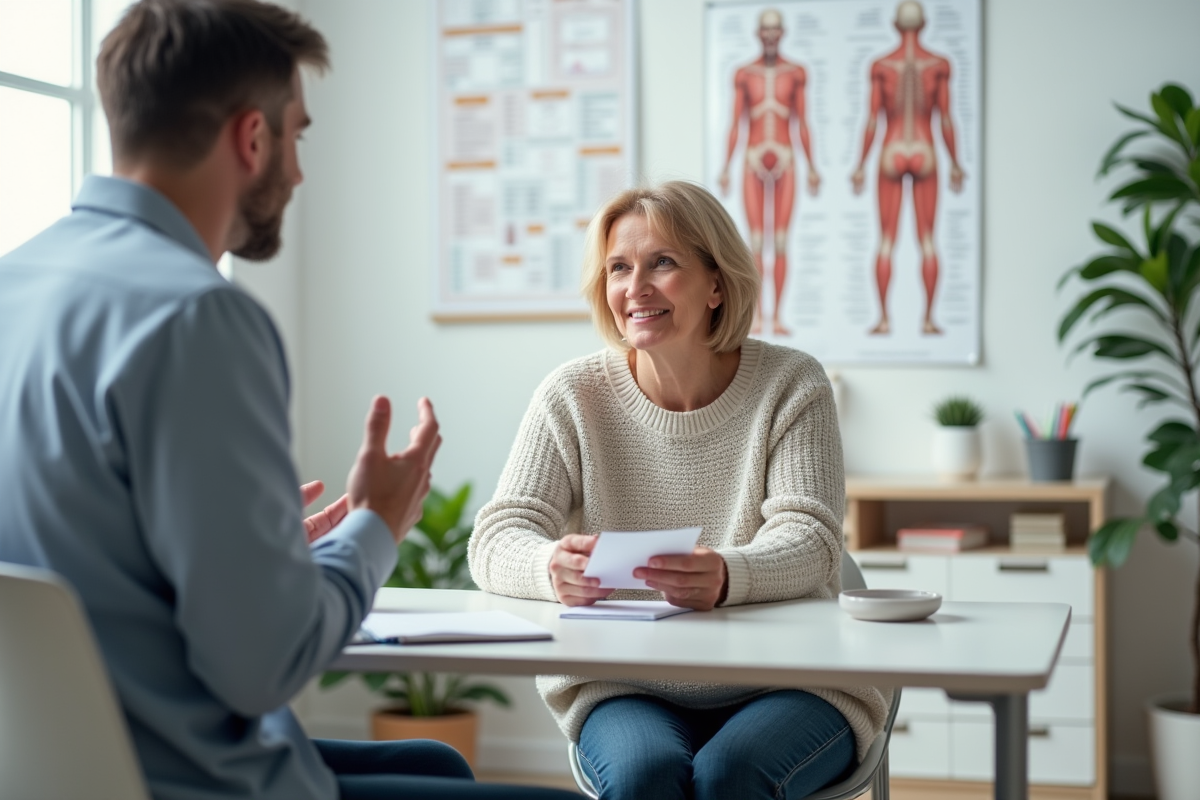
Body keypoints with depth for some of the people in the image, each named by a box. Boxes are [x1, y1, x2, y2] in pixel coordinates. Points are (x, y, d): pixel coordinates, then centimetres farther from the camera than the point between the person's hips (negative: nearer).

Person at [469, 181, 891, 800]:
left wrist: (725, 576, -35)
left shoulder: (790, 385, 0)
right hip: (625, 686, 1)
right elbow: (498, 538, -5)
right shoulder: (574, 396, 2)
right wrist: (552, 567, -31)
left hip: (786, 676, 0)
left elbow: (809, 541, -11)